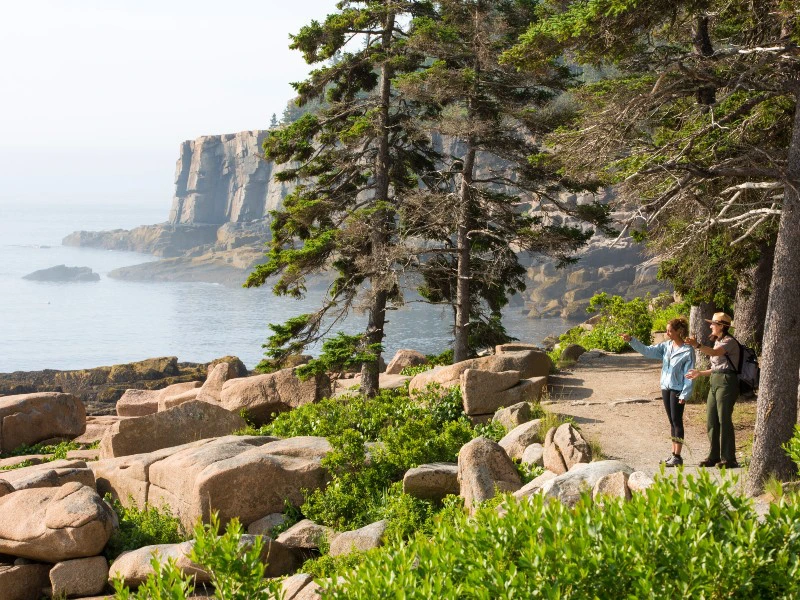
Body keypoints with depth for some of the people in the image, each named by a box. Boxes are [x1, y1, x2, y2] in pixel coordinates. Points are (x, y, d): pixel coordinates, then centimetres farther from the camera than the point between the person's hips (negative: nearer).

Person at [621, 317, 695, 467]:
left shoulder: (687, 351, -12)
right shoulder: (666, 346, 7)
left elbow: (688, 375, -12)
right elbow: (647, 351, 6)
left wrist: (684, 394, -16)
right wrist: (631, 340, -5)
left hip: (678, 390, -7)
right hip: (666, 387, 7)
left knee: (677, 421, -4)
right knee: (672, 421, 11)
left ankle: (678, 456, 0)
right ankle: (673, 454, 17)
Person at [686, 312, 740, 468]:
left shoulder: (729, 341, -9)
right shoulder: (718, 342, 21)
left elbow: (715, 353, -30)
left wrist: (697, 345, -42)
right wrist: (700, 373, 24)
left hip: (726, 383, -10)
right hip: (715, 383, 10)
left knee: (724, 420, -9)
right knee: (711, 421, 9)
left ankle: (729, 458, -6)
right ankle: (714, 456, 16)